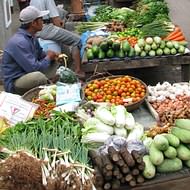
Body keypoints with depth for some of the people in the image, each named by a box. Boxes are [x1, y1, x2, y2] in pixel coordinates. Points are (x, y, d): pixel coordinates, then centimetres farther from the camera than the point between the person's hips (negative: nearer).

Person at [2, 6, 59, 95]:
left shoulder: (31, 37, 4)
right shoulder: (19, 42, -26)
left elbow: (40, 54, 20)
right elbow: (34, 68, -27)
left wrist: (52, 56, -2)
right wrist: (48, 58, -9)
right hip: (14, 84, -10)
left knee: (55, 63, 12)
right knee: (38, 76, -37)